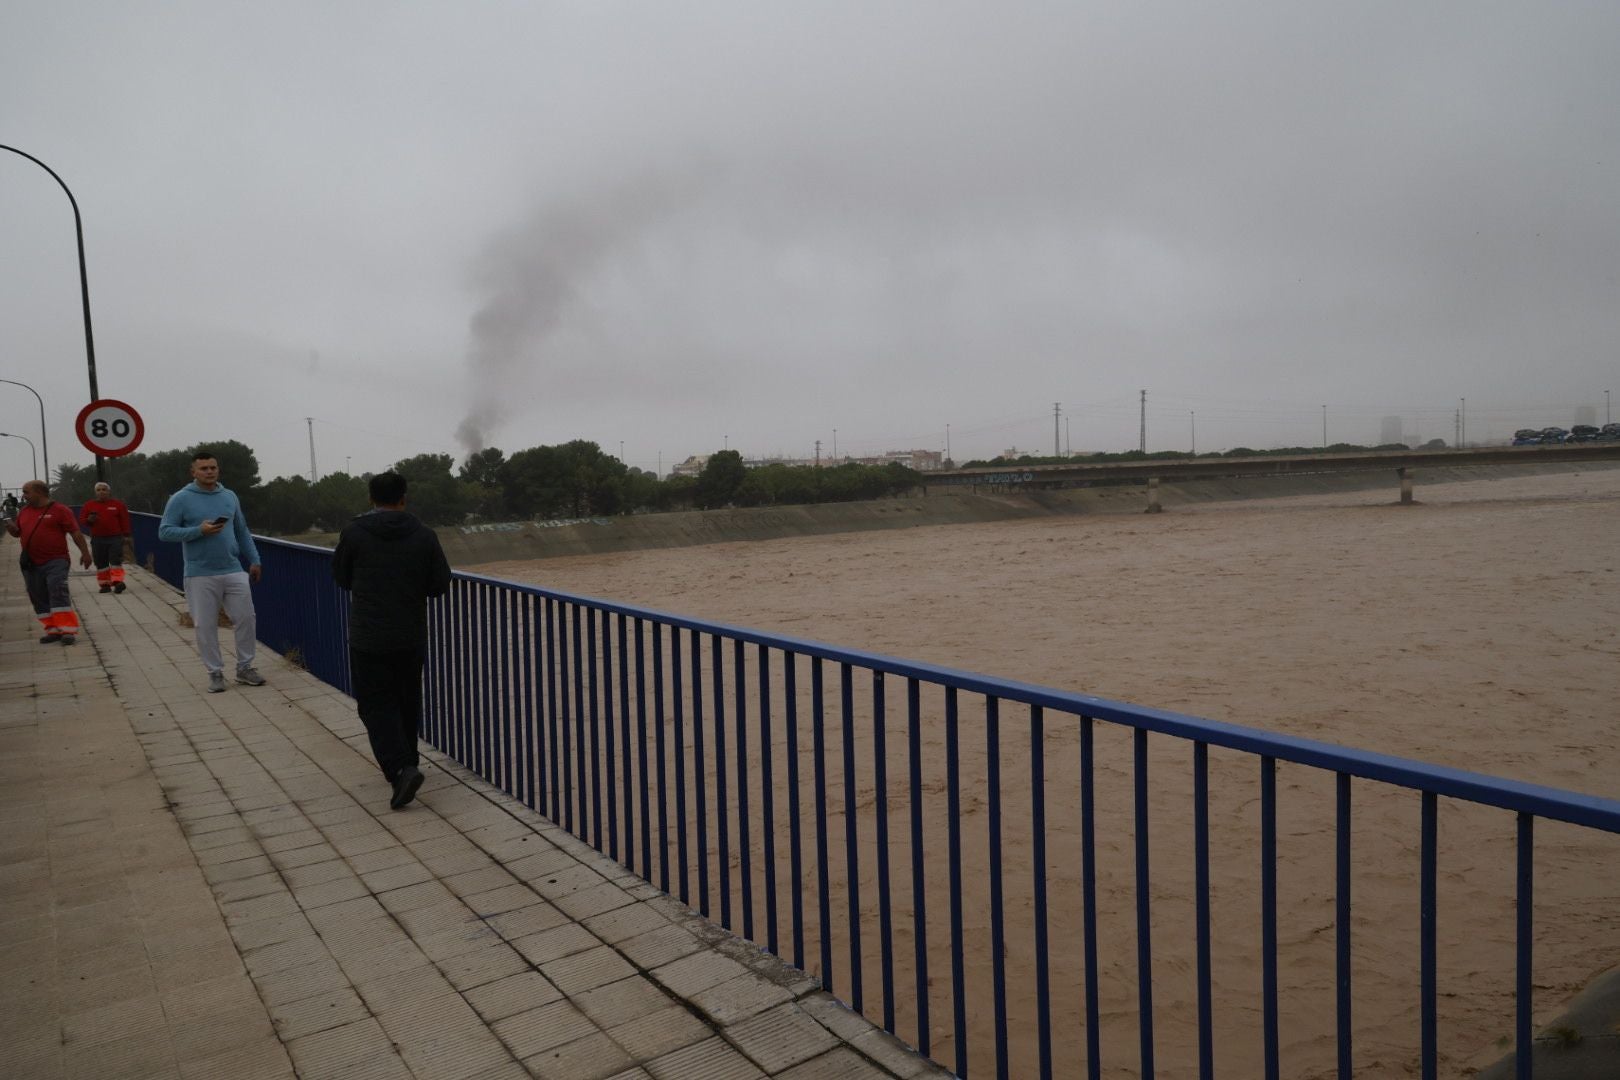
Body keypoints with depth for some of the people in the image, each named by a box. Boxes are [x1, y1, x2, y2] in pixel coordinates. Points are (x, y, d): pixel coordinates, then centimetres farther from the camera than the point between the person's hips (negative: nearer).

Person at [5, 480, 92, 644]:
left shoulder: (60, 510, -4)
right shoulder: (23, 512, 14)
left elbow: (75, 533, -7)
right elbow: (17, 532, 22)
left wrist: (85, 552, -14)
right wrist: (11, 527, -1)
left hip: (55, 561, -7)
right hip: (31, 564, 7)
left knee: (58, 594, -16)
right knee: (40, 599, 7)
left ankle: (68, 630, -17)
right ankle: (53, 630, 15)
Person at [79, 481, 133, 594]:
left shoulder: (118, 504, 3)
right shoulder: (89, 505, 8)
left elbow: (124, 520, 3)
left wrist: (126, 534, -1)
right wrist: (89, 520, -12)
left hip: (115, 538, -2)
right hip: (97, 539, 2)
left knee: (116, 561, -10)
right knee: (101, 563, 4)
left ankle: (117, 582, -14)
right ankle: (105, 584, 10)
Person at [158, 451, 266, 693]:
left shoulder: (230, 496, 10)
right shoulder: (181, 499, -3)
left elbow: (242, 532, 17)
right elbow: (164, 532, -7)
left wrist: (254, 559, 13)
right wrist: (199, 531, -18)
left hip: (234, 571, 4)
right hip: (200, 575, -3)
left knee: (245, 618, 3)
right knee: (206, 626, 2)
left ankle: (245, 668, 17)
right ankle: (215, 673, 14)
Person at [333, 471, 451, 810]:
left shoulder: (353, 533, -7)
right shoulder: (424, 535, -4)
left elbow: (341, 578, 6)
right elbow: (440, 584, -1)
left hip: (368, 638, -2)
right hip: (411, 638, 3)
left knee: (376, 705, 2)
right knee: (407, 702, 19)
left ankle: (400, 767, -15)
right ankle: (406, 761, 30)